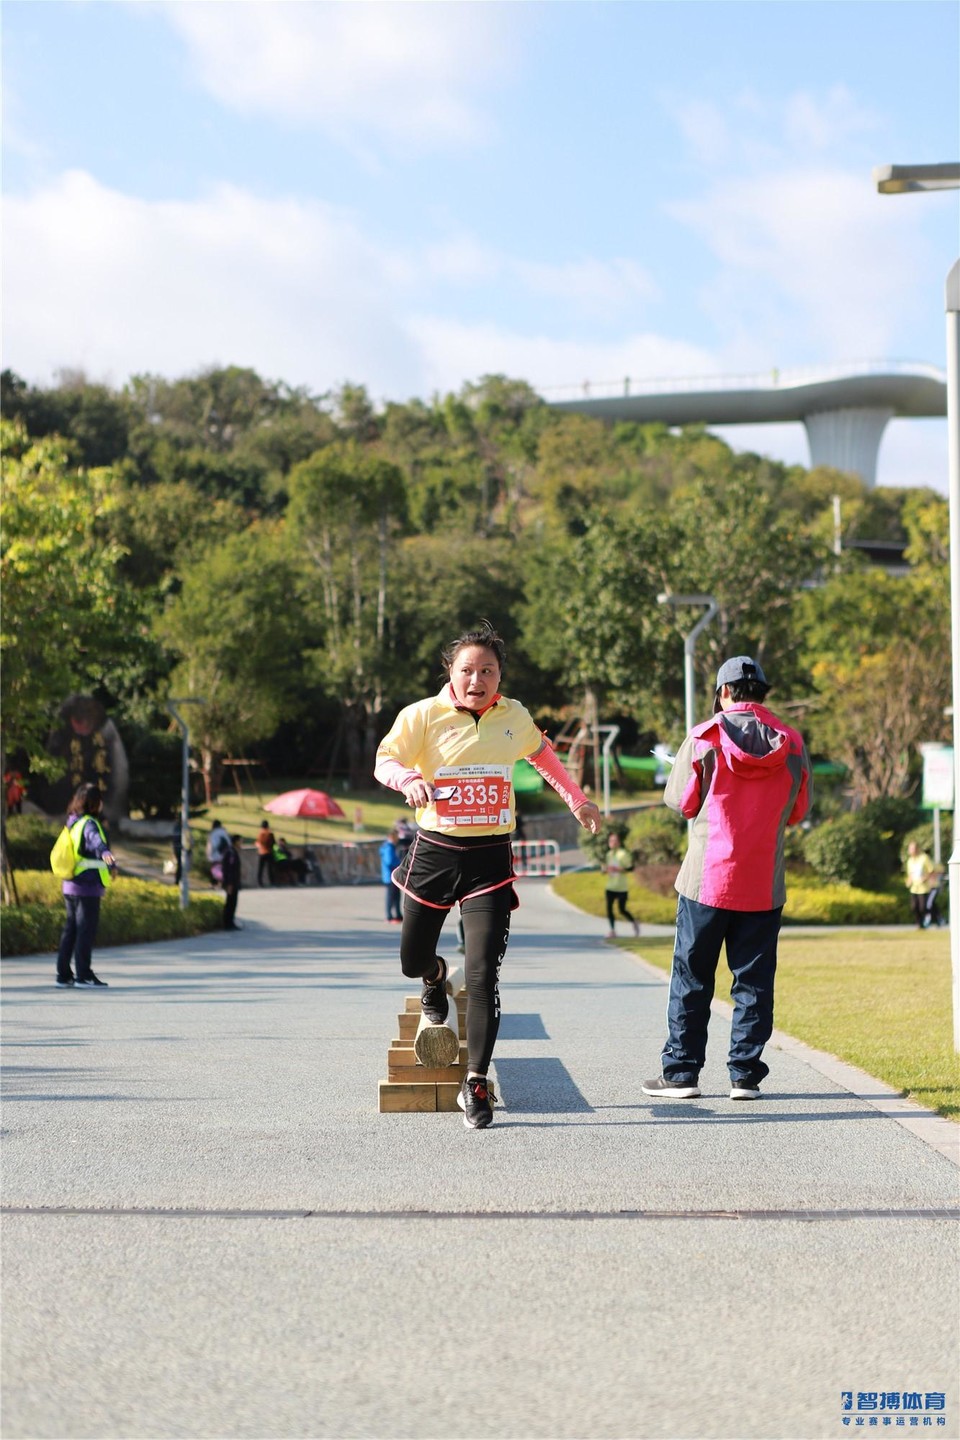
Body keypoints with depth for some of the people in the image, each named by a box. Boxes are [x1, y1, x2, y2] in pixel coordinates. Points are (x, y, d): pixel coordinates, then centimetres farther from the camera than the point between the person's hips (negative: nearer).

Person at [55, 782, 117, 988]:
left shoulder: (73, 823, 18)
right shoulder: (89, 823, -12)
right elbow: (95, 839, -36)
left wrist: (110, 866, 48)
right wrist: (105, 852, -57)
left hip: (70, 886, 9)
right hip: (87, 886, -9)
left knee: (70, 930, 12)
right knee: (86, 931, -5)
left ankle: (64, 975, 15)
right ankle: (83, 976, -4)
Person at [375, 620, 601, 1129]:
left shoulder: (514, 716, 6)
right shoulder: (423, 715, -5)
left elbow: (540, 753, 26)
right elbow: (384, 762, -12)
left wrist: (576, 799, 27)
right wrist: (408, 779, -34)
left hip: (490, 858, 0)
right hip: (434, 852, 0)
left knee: (483, 976, -11)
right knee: (411, 962, 12)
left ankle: (476, 1083, -5)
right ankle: (435, 975, 51)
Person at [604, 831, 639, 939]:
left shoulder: (623, 854, -11)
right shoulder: (609, 854, 10)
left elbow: (631, 868, -12)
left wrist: (618, 869, -24)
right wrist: (606, 869, -1)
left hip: (622, 887, -6)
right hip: (610, 886, 6)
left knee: (622, 910, 1)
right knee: (609, 908, -5)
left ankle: (634, 924, 27)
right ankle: (612, 931, 0)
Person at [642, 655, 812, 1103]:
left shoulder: (704, 738, -6)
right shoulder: (791, 743, 1)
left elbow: (679, 800, 1)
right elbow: (799, 811, 10)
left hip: (707, 878, -2)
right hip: (764, 885, 2)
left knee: (691, 979, 7)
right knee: (754, 981, 7)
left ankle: (680, 1072, 8)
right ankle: (746, 1074, 6)